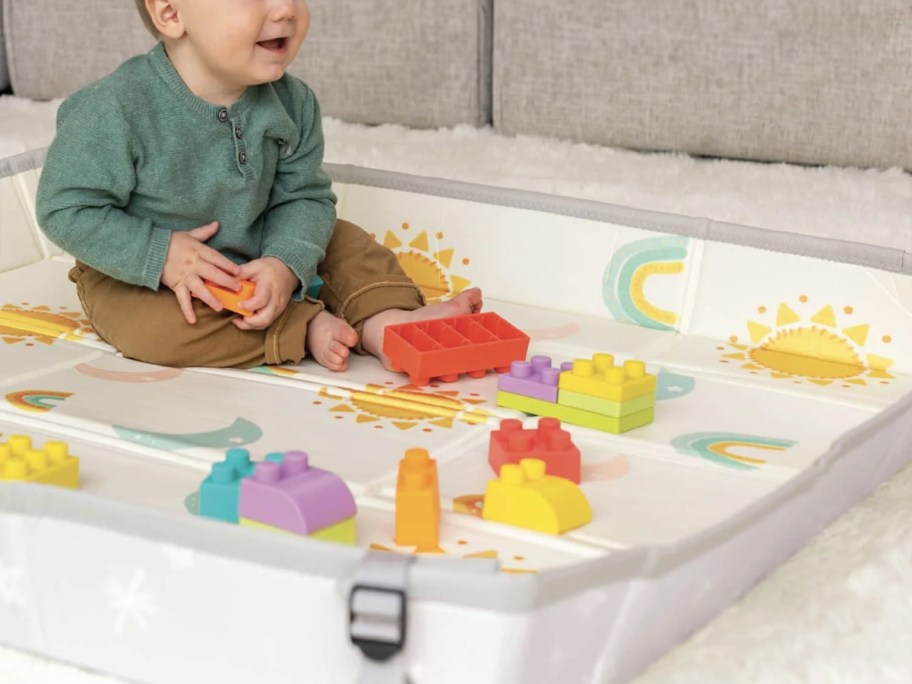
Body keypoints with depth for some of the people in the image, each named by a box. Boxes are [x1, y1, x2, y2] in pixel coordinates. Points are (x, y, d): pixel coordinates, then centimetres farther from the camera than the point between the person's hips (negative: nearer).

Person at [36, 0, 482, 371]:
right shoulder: (117, 109, -27)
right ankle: (309, 327, -26)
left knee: (346, 242, 1)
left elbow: (305, 197, -5)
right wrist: (161, 256, -29)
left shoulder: (292, 104, -11)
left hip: (252, 259, 5)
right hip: (138, 276, -5)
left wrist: (285, 263, -26)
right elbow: (65, 210, -22)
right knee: (158, 326, -34)